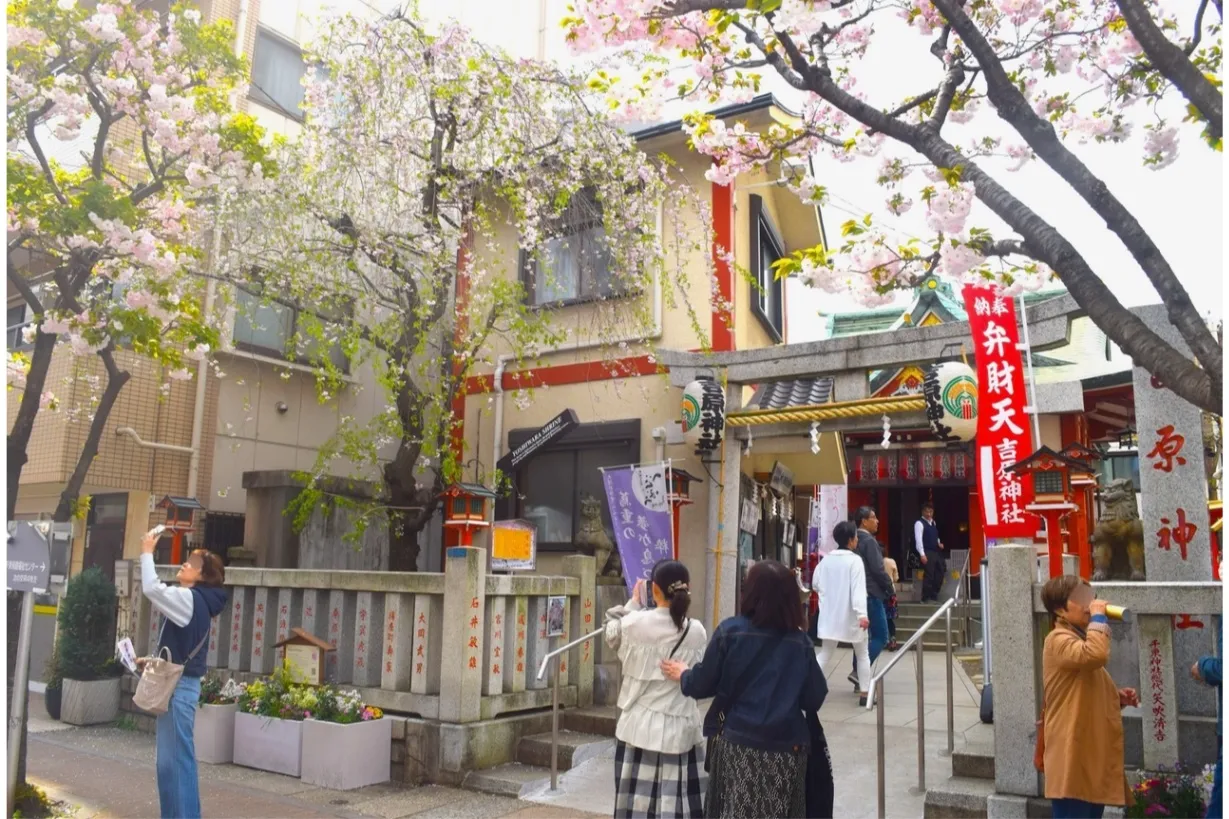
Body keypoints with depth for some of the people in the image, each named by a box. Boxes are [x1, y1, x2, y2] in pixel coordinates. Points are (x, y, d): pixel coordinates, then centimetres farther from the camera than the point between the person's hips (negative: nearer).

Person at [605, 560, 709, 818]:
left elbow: (611, 635, 13)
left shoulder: (634, 622, -10)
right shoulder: (697, 632, -5)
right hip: (680, 729, 1)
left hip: (639, 726, -1)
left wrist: (633, 603, 21)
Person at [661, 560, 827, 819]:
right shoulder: (800, 642, -3)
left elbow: (703, 686, -3)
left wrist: (683, 674, 18)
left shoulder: (729, 631, -9)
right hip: (786, 747, 2)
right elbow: (814, 700, 0)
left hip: (737, 743, -1)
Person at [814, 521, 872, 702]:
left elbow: (816, 585, 11)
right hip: (851, 616, -4)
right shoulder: (855, 560, -13)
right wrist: (862, 614, -29)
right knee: (862, 655, 14)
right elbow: (858, 589, -23)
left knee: (825, 654, 12)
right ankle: (865, 694, 17)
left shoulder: (826, 560, 3)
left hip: (830, 616, 5)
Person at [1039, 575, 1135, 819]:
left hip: (1092, 755, 10)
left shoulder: (1080, 640, 19)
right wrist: (1098, 616, -20)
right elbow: (1097, 655, -34)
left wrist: (1118, 698, 8)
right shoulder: (1059, 640, -13)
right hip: (1072, 759, -10)